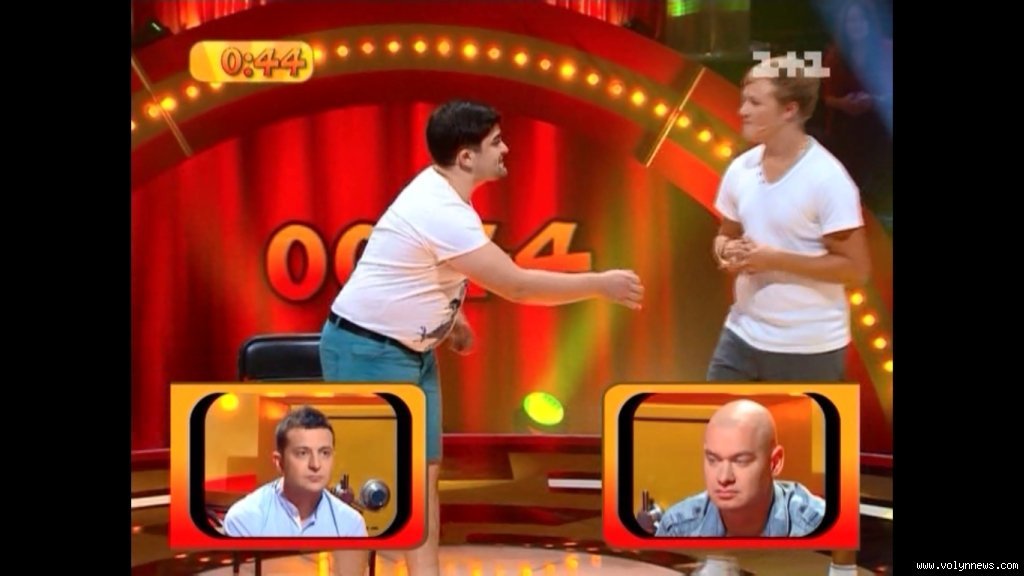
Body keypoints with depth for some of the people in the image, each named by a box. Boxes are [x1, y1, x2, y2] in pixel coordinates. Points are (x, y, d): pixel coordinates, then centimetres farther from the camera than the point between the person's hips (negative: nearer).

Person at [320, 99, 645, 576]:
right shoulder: (440, 211, -28)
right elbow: (517, 286, -28)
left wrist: (451, 316, 7)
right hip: (367, 351, -9)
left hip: (411, 350, 10)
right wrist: (601, 285, -20)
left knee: (424, 470, 9)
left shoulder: (439, 191, 3)